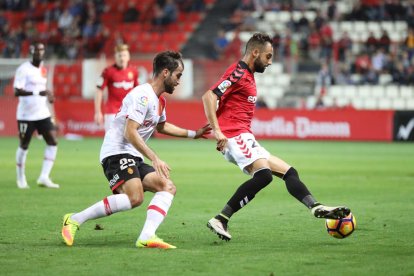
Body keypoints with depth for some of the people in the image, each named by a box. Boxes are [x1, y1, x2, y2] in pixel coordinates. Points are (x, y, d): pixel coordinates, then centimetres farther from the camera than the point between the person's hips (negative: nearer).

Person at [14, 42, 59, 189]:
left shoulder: (43, 69, 11)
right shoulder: (23, 69, -12)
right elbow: (17, 91, -23)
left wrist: (48, 96, 5)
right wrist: (39, 92, -33)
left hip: (43, 113, 6)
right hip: (26, 115, -6)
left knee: (53, 142, -6)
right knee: (24, 146, 4)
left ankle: (44, 177, -4)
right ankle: (21, 178, 21)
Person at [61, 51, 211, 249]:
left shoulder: (159, 100, 18)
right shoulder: (143, 95, -14)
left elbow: (161, 126, 39)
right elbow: (130, 132, -22)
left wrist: (193, 134, 38)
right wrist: (155, 159, -26)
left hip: (133, 157, 10)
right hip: (117, 152, -10)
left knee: (168, 188, -6)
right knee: (135, 198, -30)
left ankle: (146, 237, -23)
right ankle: (74, 220, -21)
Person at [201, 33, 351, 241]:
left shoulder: (248, 75, 24)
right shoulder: (238, 72, -7)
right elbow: (208, 97, -18)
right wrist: (217, 131, -24)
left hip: (245, 140, 11)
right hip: (234, 136, -11)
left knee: (289, 172, 7)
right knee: (263, 175, -30)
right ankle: (220, 220, -29)